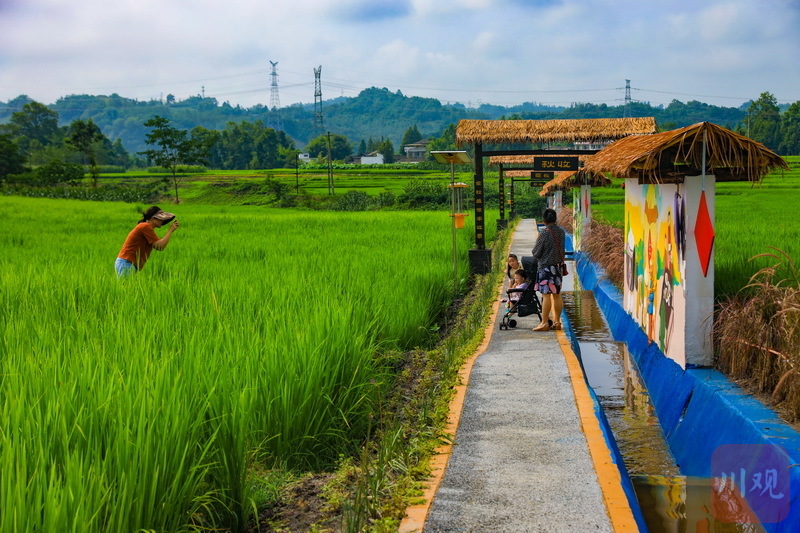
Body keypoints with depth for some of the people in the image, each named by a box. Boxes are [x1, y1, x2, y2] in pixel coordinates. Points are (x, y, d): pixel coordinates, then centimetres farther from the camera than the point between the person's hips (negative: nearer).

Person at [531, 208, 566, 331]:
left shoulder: (544, 233, -14)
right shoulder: (561, 232, 5)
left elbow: (535, 253, -8)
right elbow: (562, 249, 13)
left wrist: (537, 256, 13)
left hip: (546, 267, -7)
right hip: (558, 265, 7)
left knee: (546, 295, -6)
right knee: (557, 295, 10)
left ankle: (544, 323, -6)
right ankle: (557, 322, 14)